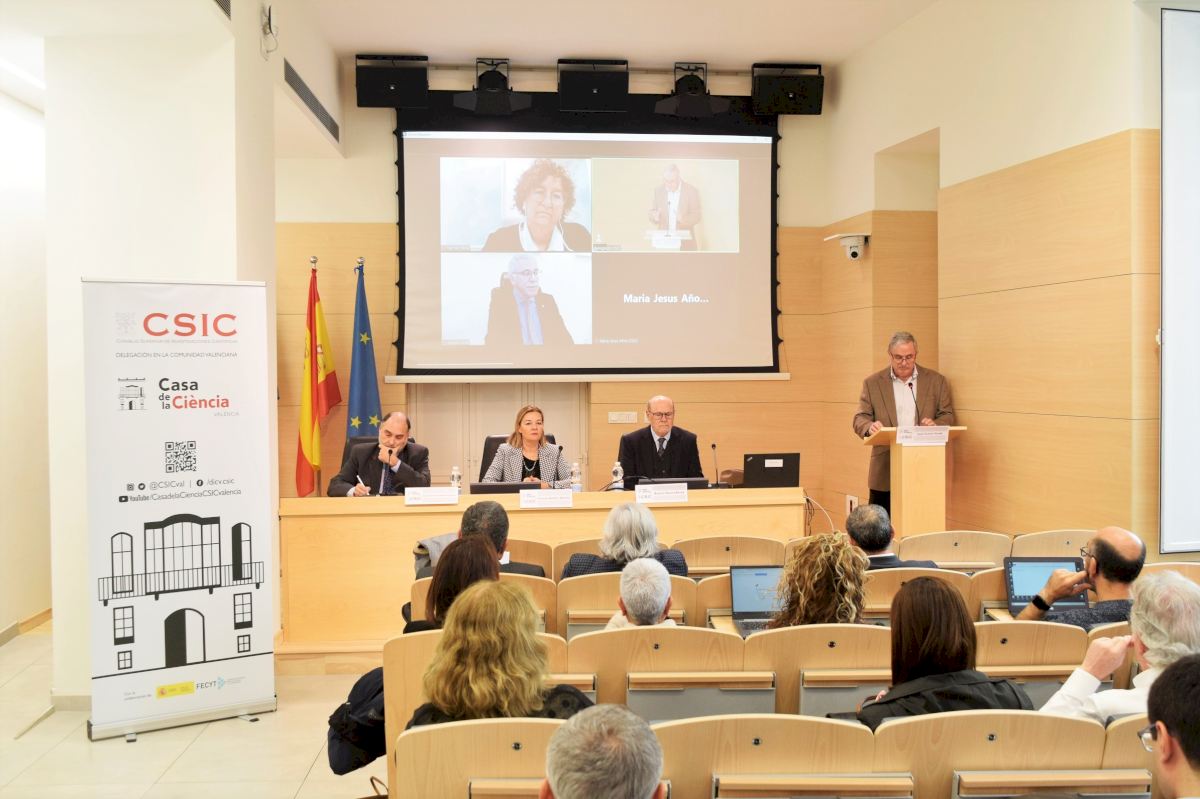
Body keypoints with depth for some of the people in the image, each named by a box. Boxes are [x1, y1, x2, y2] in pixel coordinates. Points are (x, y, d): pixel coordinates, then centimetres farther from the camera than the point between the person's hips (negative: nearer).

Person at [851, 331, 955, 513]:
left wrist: (935, 425, -15)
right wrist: (870, 427, -20)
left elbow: (948, 415, 8)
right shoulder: (872, 383, 6)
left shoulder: (936, 380, 7)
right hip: (885, 471, 0)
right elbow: (860, 419, 4)